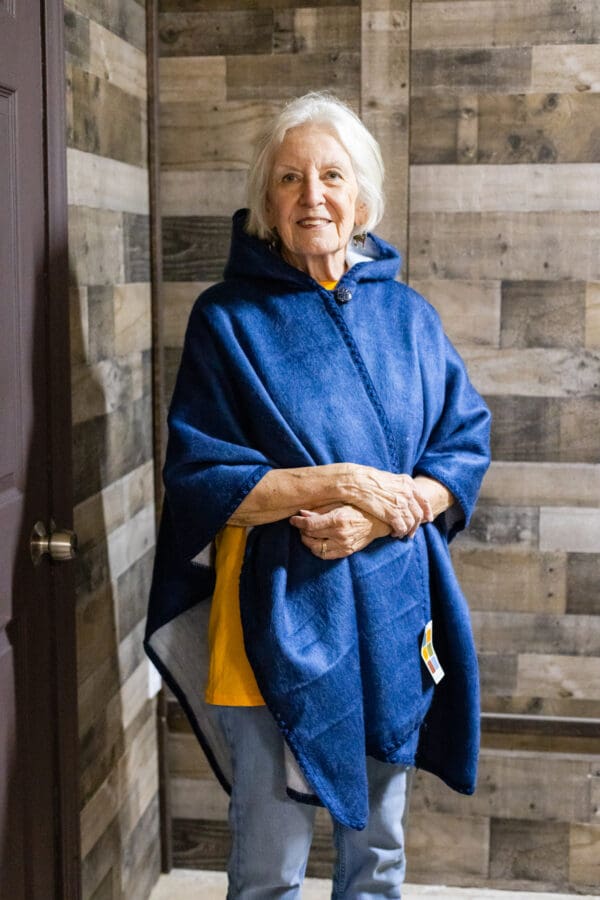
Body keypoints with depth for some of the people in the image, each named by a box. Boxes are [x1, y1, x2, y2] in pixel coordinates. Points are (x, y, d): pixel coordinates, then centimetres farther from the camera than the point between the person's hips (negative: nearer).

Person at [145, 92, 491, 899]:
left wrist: (379, 517, -15)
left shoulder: (408, 316, 6)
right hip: (279, 620, -3)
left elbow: (466, 449, 3)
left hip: (393, 616, 4)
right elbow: (199, 478, -9)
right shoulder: (229, 318, -4)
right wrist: (341, 482, -19)